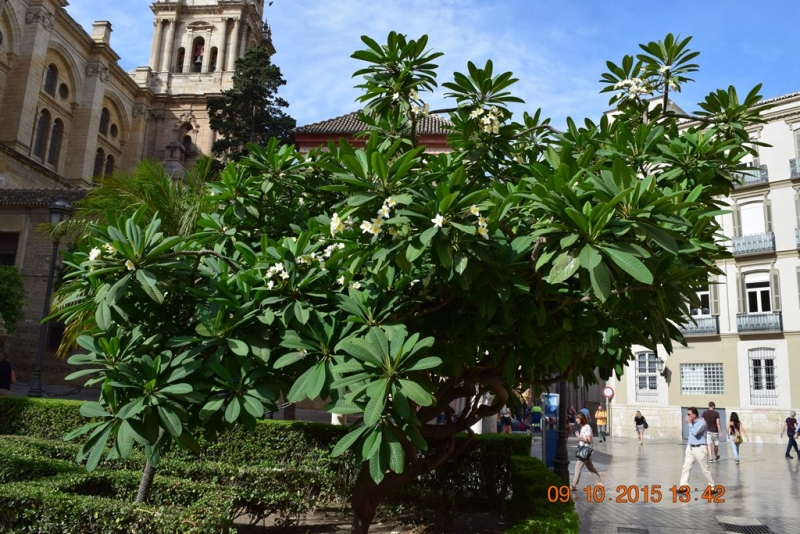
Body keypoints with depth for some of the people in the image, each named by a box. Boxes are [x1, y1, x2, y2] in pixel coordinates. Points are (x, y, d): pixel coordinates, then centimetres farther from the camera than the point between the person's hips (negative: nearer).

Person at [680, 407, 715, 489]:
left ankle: (712, 485, 22)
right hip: (690, 448, 7)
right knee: (686, 467, 0)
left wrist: (689, 423, -19)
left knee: (705, 468, 5)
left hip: (700, 448, -7)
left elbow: (695, 432, -25)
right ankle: (684, 486, 0)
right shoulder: (692, 422, 9)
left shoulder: (702, 422, -15)